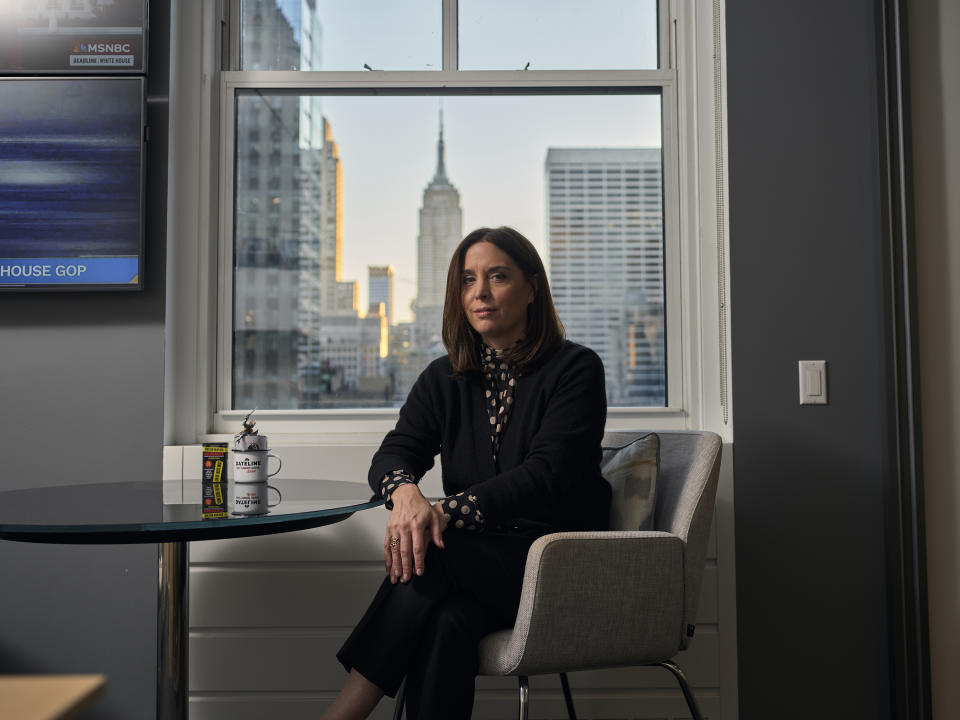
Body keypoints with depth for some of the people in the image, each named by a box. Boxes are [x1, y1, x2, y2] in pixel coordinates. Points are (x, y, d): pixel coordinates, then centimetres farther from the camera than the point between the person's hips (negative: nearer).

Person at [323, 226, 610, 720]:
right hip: (476, 560, 3)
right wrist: (405, 492, -26)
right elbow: (391, 455, 0)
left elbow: (546, 475, -15)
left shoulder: (575, 369, -2)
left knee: (432, 558, -30)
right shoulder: (444, 379, 12)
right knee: (445, 623, -32)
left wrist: (447, 511, -27)